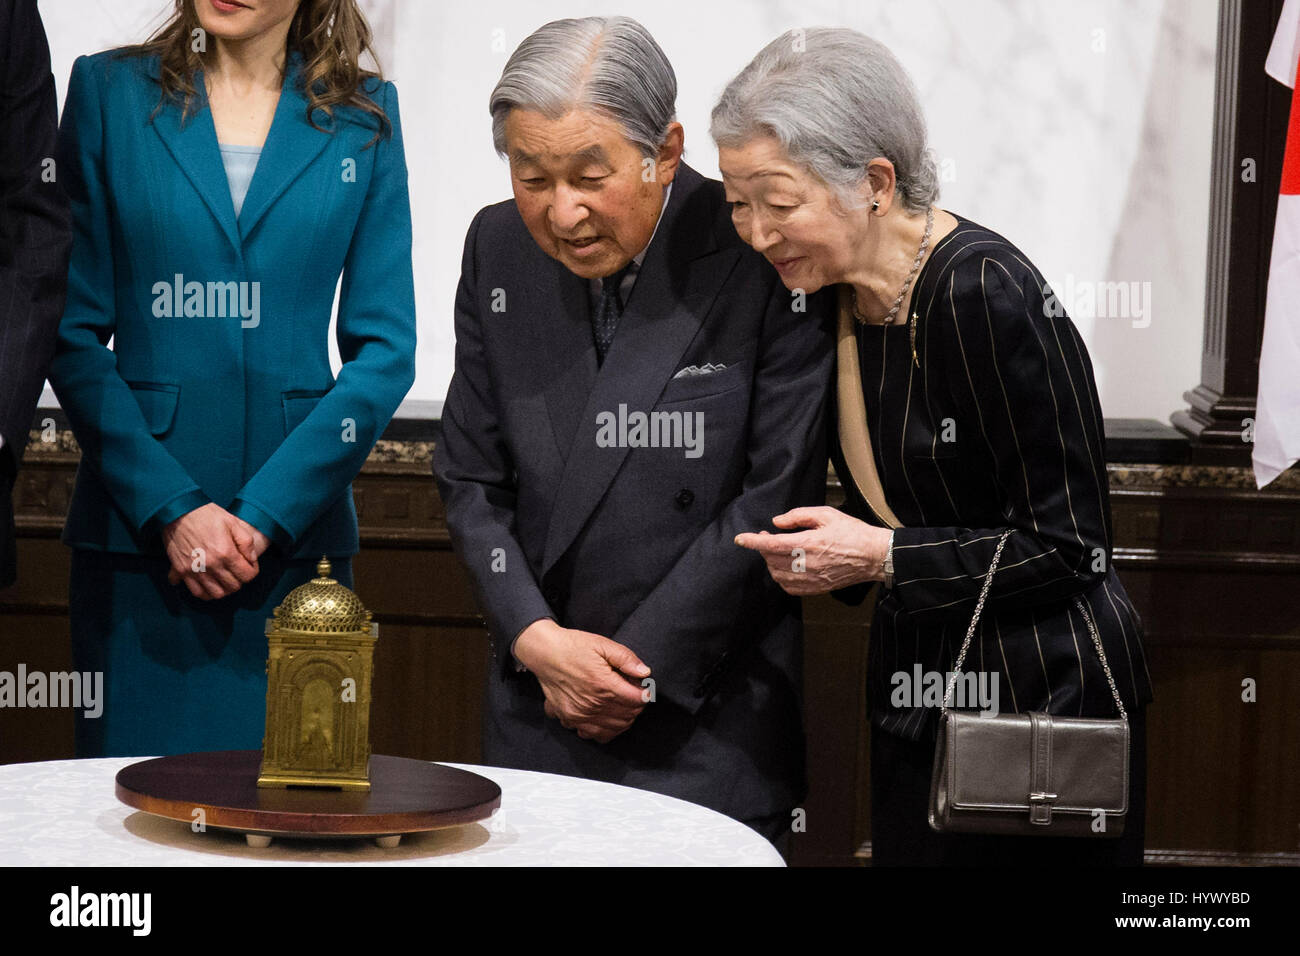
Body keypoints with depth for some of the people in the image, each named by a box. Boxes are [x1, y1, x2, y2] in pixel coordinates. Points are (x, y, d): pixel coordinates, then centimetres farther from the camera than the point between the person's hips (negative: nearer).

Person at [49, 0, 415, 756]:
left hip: (296, 530, 1)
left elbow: (386, 351, 2)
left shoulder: (364, 114, 6)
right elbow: (75, 333, 1)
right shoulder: (111, 92, 4)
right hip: (136, 532, -1)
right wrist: (171, 508, -10)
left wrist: (265, 514, -8)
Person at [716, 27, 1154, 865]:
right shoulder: (832, 290, 3)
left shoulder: (987, 294, -21)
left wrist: (883, 559, -20)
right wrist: (831, 554, -2)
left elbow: (1069, 546, -18)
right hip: (916, 697, 8)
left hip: (1044, 696, -7)